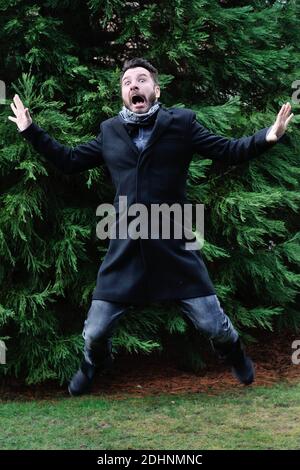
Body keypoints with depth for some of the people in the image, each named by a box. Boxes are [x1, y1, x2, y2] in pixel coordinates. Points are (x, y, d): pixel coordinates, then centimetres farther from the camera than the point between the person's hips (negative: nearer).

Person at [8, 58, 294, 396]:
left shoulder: (181, 124, 0)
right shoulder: (110, 131, 8)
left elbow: (229, 151, -1)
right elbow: (68, 161, 17)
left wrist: (267, 137, -18)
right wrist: (31, 131, 13)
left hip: (175, 246, -2)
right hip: (125, 251, 2)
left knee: (214, 326, 0)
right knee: (94, 333, 5)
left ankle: (234, 355, 37)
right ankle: (93, 364, 41)